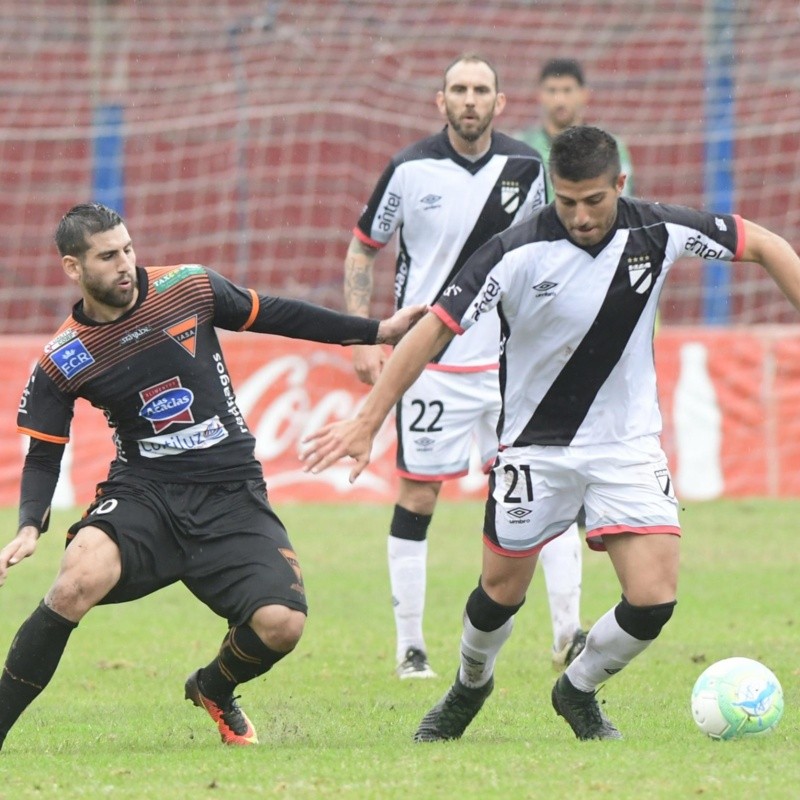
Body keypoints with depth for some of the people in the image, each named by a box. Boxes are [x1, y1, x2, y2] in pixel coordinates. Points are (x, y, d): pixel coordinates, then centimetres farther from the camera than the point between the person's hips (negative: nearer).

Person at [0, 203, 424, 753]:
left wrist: (377, 332, 18)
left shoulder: (189, 288, -1)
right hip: (143, 493, -2)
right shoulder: (61, 363, -3)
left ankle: (215, 691, 18)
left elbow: (271, 316, 14)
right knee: (81, 577, -34)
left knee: (281, 624, -19)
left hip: (232, 496, 2)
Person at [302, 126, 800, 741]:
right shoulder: (518, 253, -20)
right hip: (535, 446, -2)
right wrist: (367, 423, -19)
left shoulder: (658, 232, -12)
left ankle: (578, 691, 18)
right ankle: (470, 686, 45)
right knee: (502, 594, 11)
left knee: (654, 599, -11)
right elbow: (435, 329, -17)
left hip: (629, 442, 2)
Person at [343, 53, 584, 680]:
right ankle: (410, 645, 12)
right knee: (418, 496, 2)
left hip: (512, 357, 2)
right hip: (431, 362, -2)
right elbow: (362, 250, 4)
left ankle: (568, 632, 1)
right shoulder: (410, 170, -7)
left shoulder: (525, 167, -1)